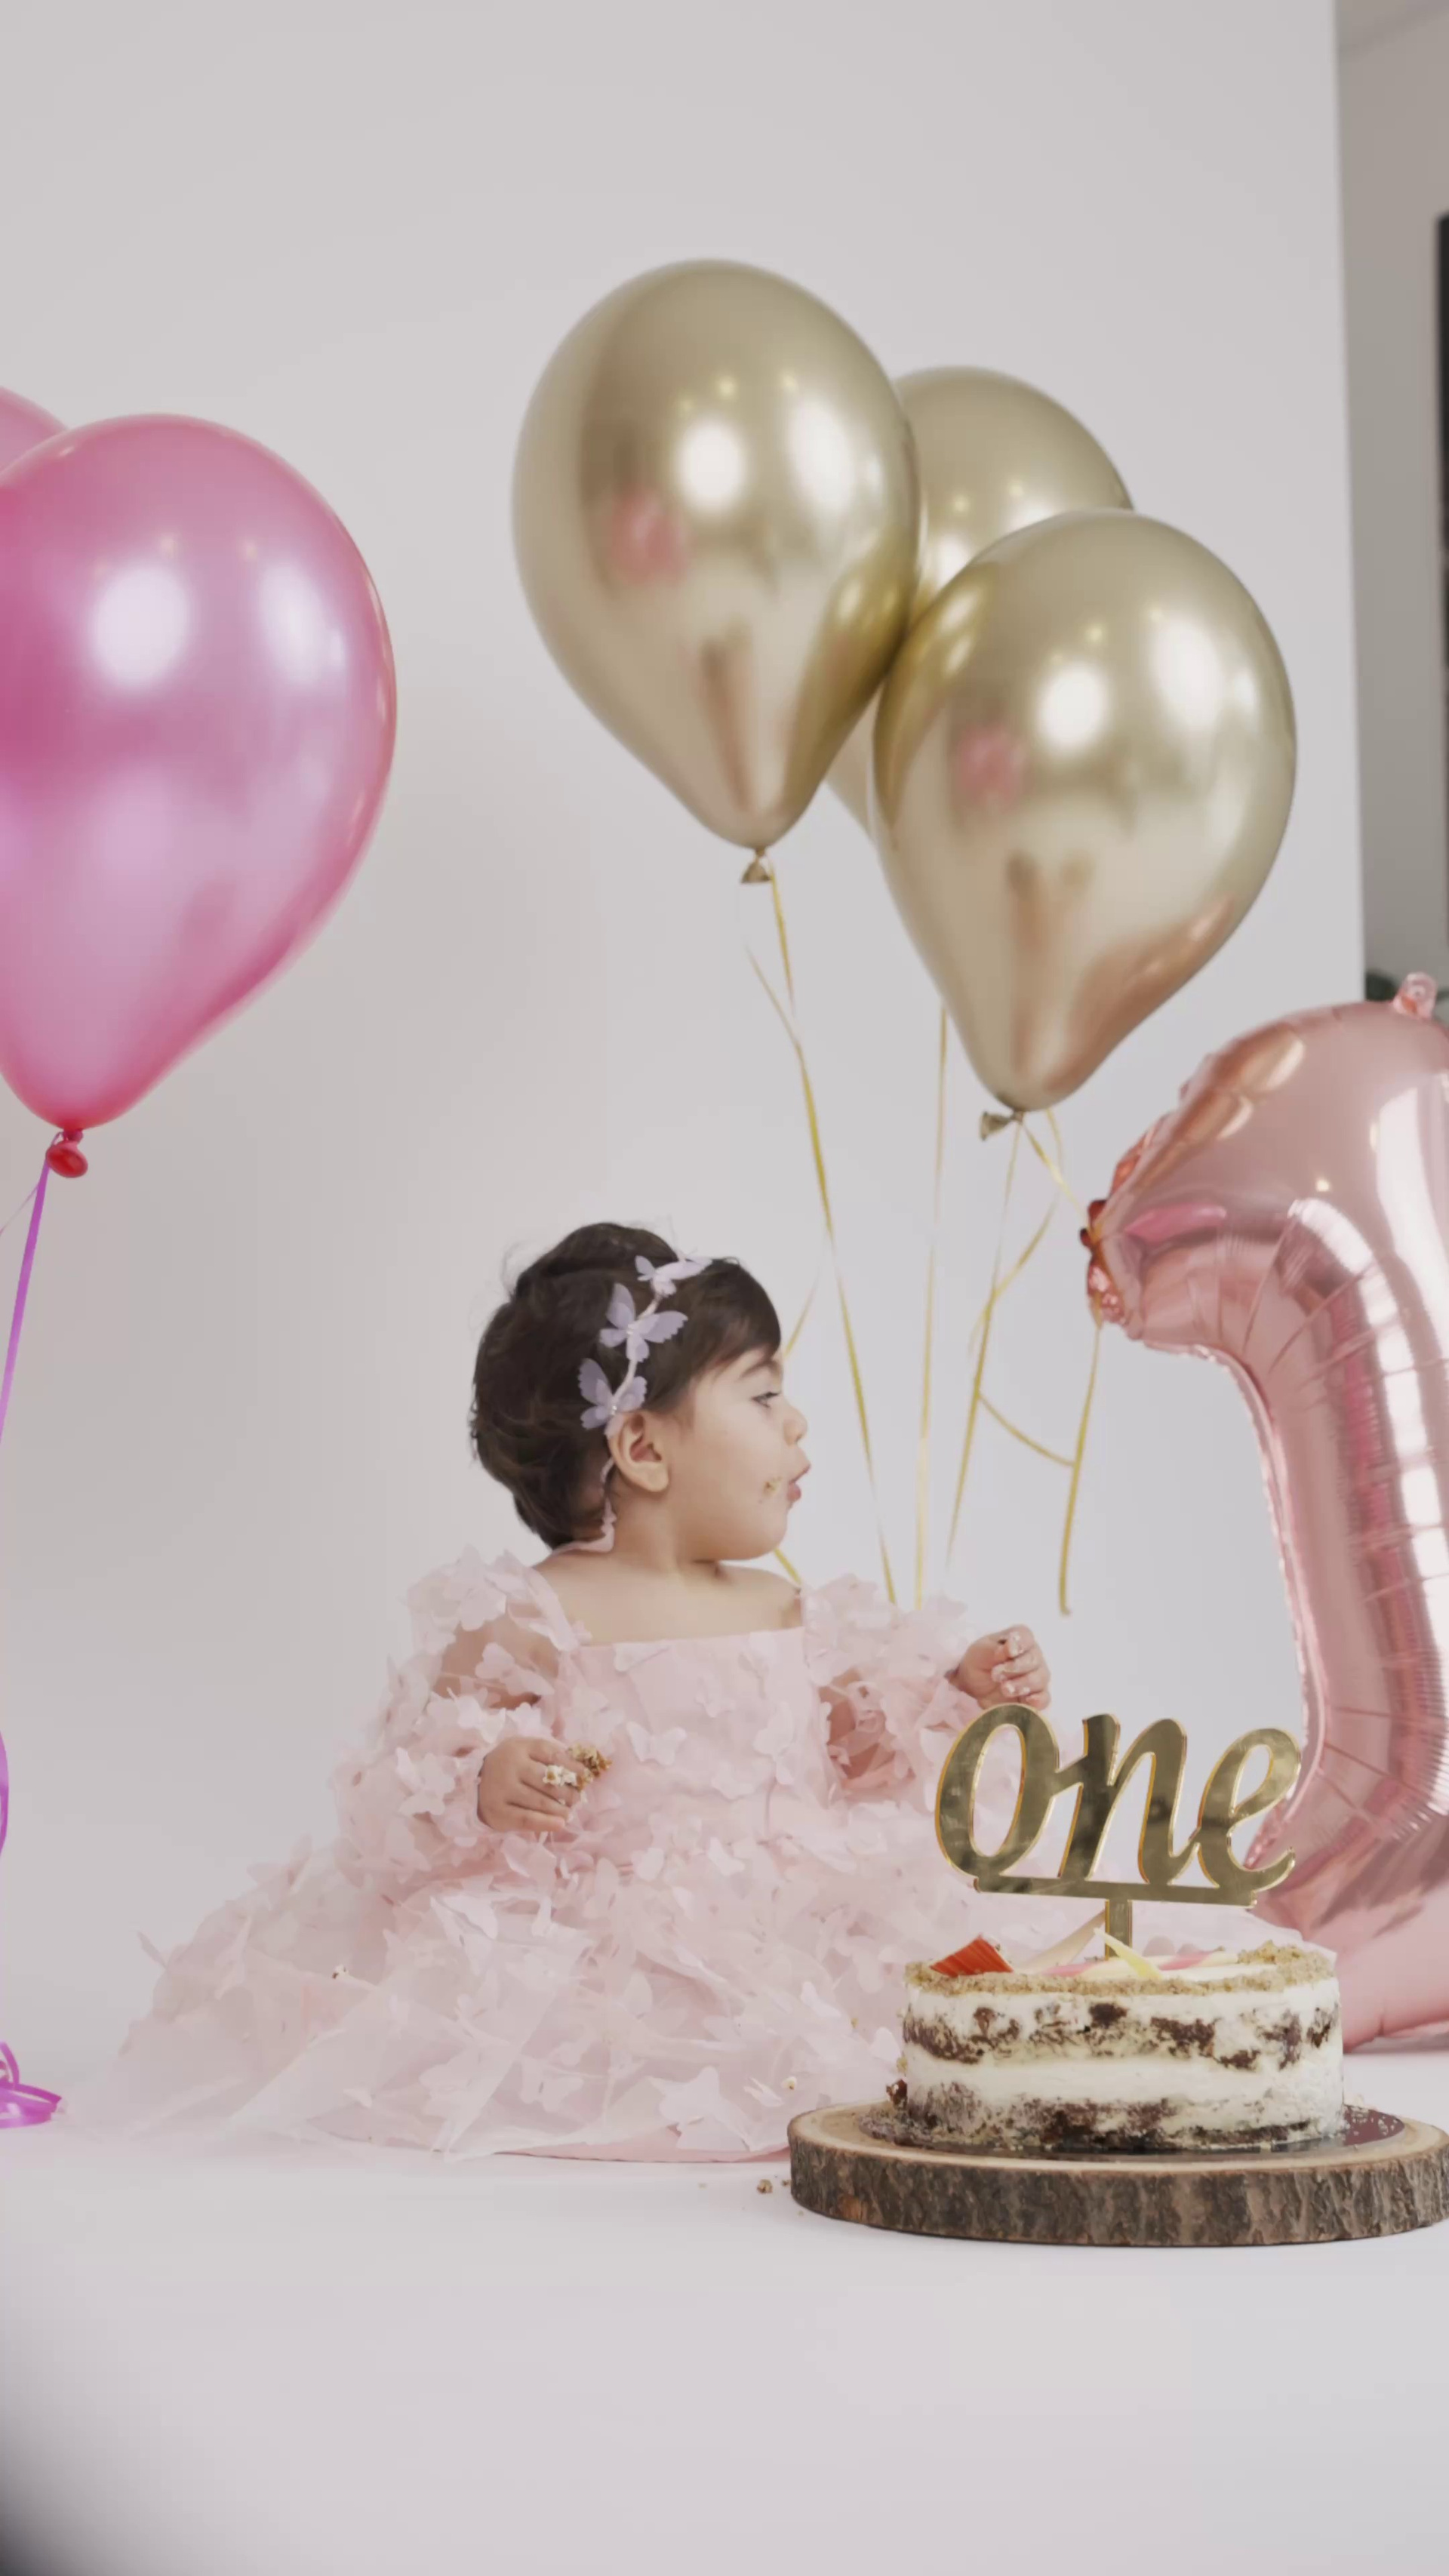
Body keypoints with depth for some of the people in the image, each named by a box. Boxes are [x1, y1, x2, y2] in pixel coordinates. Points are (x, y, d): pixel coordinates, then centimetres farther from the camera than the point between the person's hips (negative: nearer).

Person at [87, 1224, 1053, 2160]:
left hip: (781, 1964, 4)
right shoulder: (524, 1623, -5)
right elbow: (401, 1797, -6)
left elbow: (868, 1768, 27)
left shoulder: (794, 1618, 15)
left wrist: (957, 1695, 13)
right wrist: (482, 1787, -26)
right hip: (582, 1988, -4)